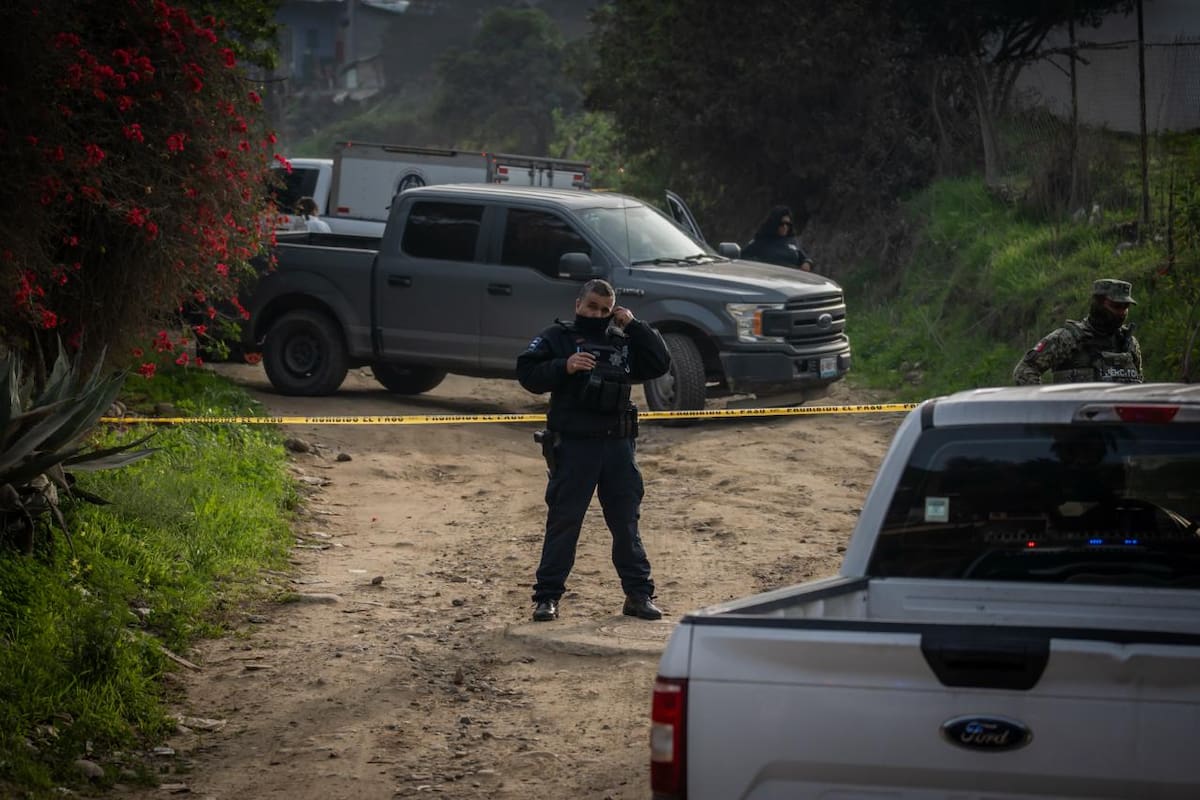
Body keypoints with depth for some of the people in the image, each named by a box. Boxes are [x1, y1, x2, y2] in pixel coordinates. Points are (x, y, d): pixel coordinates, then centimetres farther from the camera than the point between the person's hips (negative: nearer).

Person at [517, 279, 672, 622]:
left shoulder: (624, 341, 14)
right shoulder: (557, 337, 2)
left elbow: (660, 363, 6)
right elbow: (527, 372, -7)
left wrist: (634, 325, 1)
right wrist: (565, 367, -22)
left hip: (618, 445, 4)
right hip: (573, 445, -4)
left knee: (626, 522, 9)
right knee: (563, 521, -1)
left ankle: (639, 594, 16)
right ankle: (547, 597, 5)